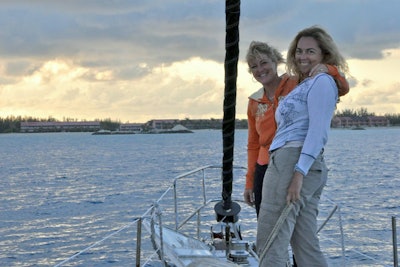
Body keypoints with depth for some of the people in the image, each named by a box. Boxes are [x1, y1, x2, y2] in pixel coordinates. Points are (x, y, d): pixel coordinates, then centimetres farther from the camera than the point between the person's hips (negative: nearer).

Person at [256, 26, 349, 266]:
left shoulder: (321, 81, -2)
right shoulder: (303, 86, 27)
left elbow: (318, 132, -13)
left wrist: (299, 173, -21)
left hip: (293, 160, -10)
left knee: (270, 241, -11)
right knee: (307, 246, 7)